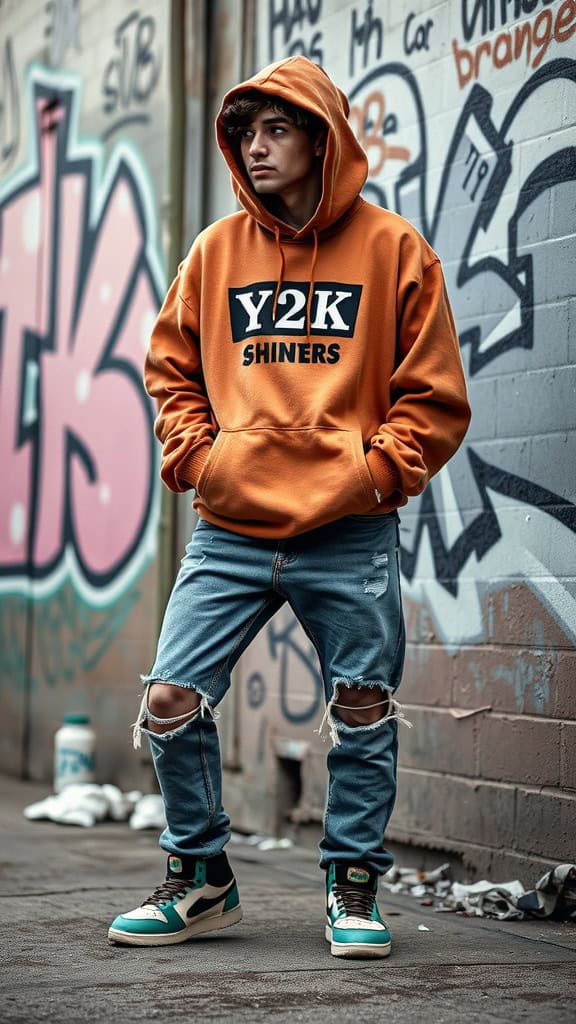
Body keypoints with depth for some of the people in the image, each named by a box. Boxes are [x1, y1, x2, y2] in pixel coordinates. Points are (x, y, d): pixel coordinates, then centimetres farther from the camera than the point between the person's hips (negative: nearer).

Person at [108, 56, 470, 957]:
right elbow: (171, 369, 18)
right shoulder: (215, 252, 9)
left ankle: (354, 884, 23)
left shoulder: (392, 249, 1)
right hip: (230, 532, 3)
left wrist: (376, 469, -7)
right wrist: (196, 456, 3)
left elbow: (435, 395, 2)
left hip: (351, 538, -2)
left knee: (363, 713, 4)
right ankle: (200, 877, 16)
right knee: (171, 700, -2)